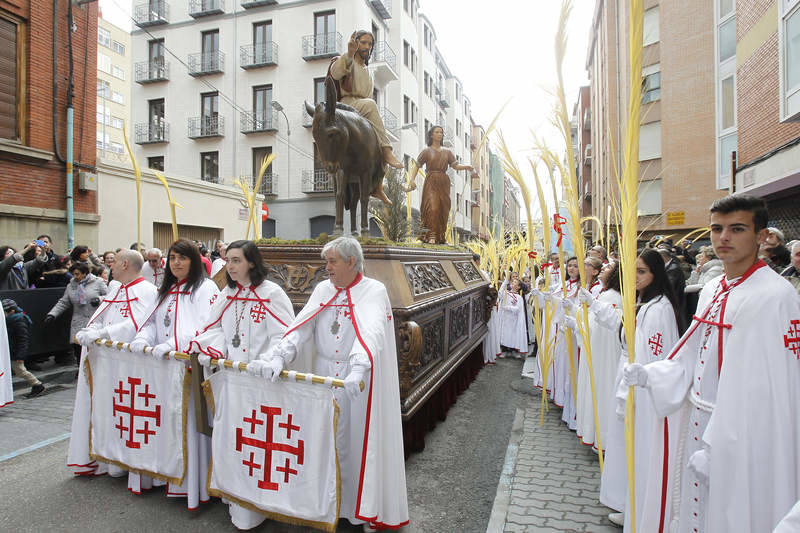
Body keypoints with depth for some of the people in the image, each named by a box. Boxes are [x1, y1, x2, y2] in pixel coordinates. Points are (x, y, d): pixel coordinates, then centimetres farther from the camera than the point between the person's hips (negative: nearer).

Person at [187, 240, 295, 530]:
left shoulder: (271, 294, -11)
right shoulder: (227, 294, 11)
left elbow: (284, 336, -17)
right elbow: (216, 329, 14)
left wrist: (266, 362, -30)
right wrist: (200, 346, -6)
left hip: (259, 379, -6)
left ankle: (250, 512, 13)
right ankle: (235, 499, 31)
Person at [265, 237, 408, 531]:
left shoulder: (374, 291, -9)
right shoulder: (322, 290, 6)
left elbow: (371, 333, -25)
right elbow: (301, 327, -3)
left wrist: (358, 369, -40)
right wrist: (279, 356, -19)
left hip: (358, 377, -4)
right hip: (324, 374, 4)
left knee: (360, 438, 5)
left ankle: (366, 507, 23)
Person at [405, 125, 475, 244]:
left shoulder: (447, 152, 17)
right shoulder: (426, 151, 7)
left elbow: (455, 166, 10)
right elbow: (416, 166, 2)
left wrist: (467, 167, -9)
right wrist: (412, 179, -13)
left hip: (444, 183, 4)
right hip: (431, 182, -4)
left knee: (443, 210, -1)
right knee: (433, 208, -19)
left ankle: (440, 237, 4)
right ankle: (431, 236, -18)